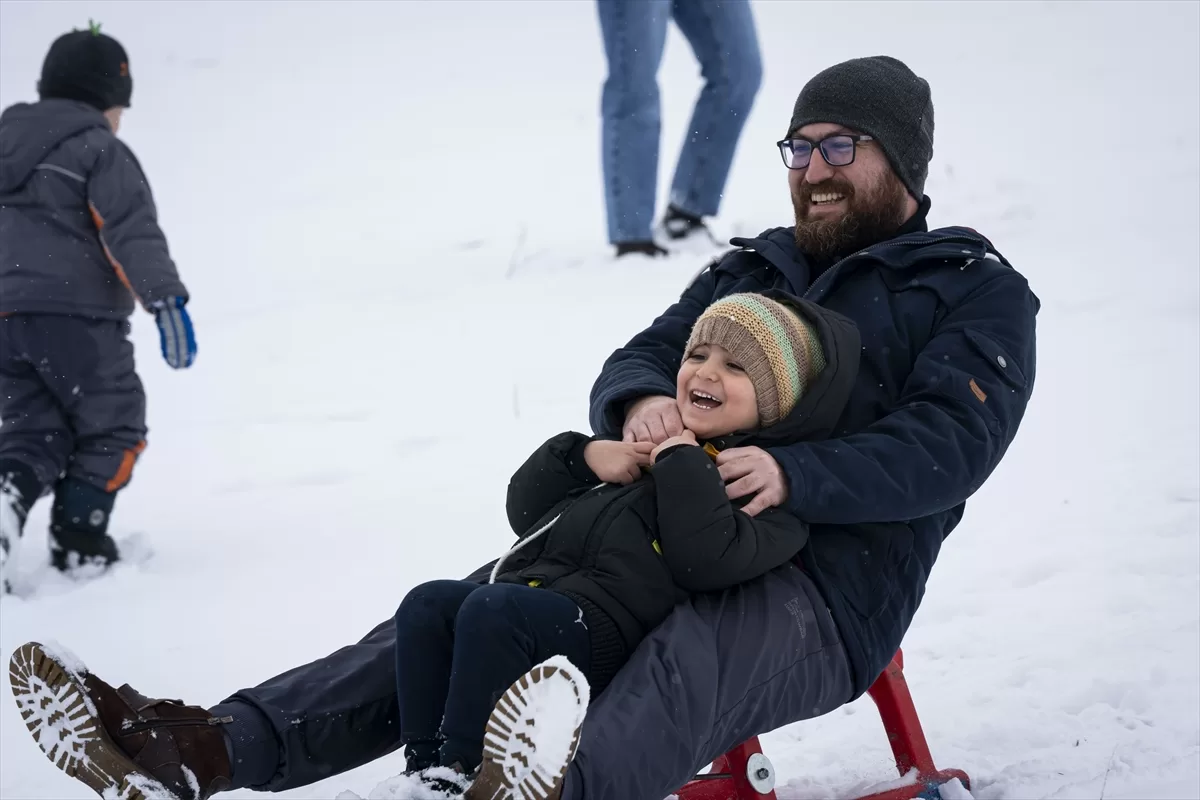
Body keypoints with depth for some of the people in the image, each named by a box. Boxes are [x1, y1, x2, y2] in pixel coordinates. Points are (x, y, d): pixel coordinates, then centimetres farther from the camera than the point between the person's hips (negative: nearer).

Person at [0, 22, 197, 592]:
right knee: (112, 432, 7)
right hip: (78, 318, -6)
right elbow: (132, 232, -17)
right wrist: (166, 299, -25)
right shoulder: (100, 152, -4)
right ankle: (79, 544, -3)